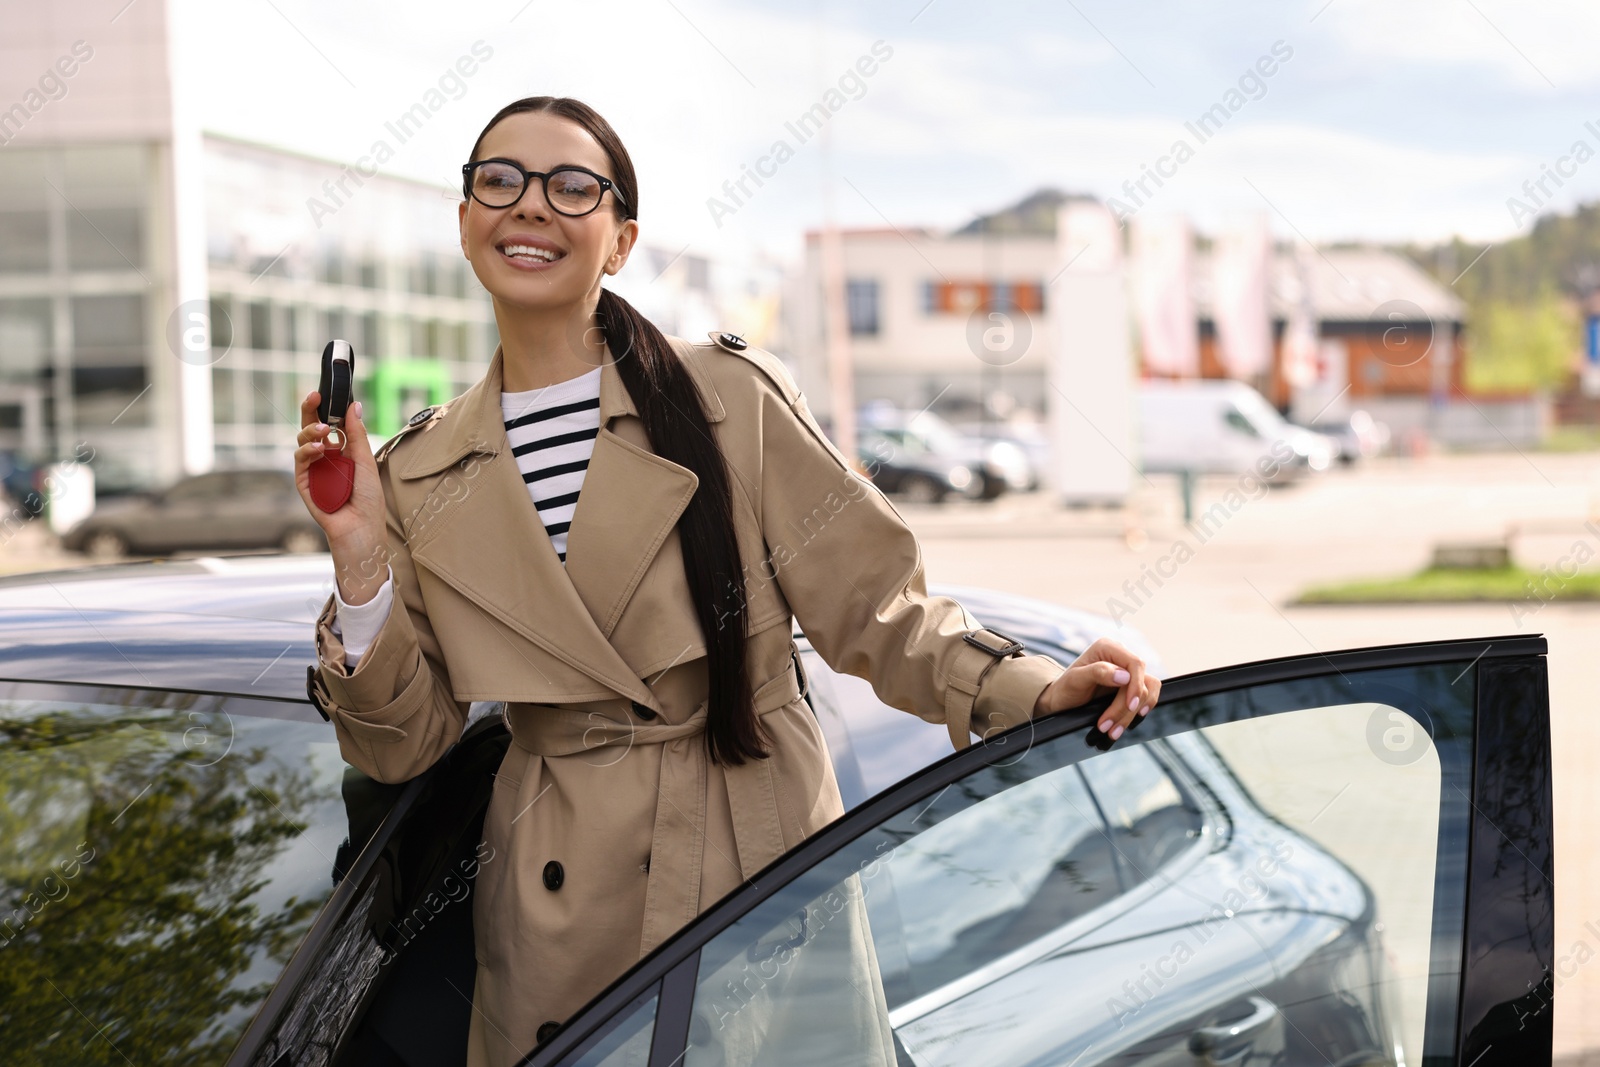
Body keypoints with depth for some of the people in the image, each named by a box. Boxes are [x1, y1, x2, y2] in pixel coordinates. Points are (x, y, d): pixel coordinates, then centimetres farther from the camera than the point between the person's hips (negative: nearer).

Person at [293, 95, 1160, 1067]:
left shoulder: (734, 397, -2)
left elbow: (872, 604, -2)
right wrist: (361, 563, -10)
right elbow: (402, 747, 4)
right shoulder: (422, 479, 5)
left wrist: (1032, 691, -17)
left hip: (768, 868, -1)